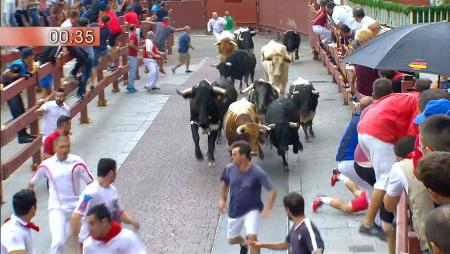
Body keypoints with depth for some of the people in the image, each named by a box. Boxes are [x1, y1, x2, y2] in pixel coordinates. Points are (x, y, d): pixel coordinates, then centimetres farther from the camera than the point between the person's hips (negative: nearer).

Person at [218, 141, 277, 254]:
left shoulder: (257, 172, -24)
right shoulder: (229, 169, -12)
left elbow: (272, 190, -17)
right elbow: (224, 182, 11)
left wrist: (268, 208, -28)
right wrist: (222, 199, 1)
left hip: (252, 210, -5)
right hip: (234, 211, 5)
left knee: (252, 237, -24)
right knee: (232, 240, 19)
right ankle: (243, 243, 55)